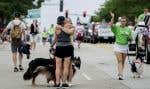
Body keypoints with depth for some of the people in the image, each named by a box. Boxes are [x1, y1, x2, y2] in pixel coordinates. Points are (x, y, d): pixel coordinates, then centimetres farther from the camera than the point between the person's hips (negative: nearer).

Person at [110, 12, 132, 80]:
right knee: (119, 61, -14)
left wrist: (129, 38, -7)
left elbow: (130, 38, 16)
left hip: (125, 46, 4)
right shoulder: (117, 28, -2)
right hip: (118, 46, -4)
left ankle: (120, 73, 24)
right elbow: (111, 24, -22)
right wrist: (113, 17, -34)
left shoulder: (128, 29, 10)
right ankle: (120, 75, -20)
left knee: (123, 62, 10)